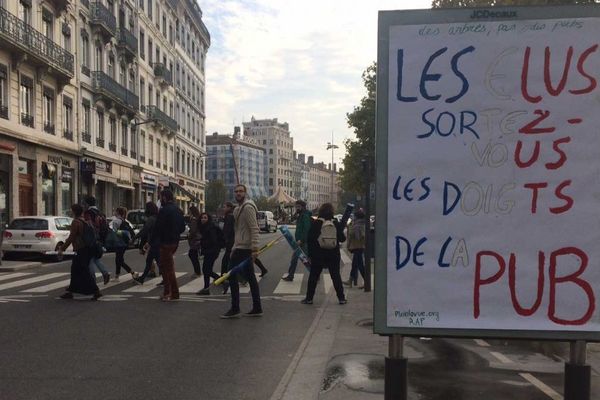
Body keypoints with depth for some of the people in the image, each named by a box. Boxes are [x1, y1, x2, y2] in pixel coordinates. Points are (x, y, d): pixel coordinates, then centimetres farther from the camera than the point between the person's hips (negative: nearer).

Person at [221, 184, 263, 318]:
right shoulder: (239, 208, 18)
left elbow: (254, 229, -21)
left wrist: (254, 248, -26)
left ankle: (235, 309, 1)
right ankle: (257, 308, 14)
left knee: (232, 276, -5)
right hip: (240, 247, 10)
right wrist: (234, 247, 21)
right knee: (250, 278, 10)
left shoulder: (247, 207, -13)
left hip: (243, 249, -10)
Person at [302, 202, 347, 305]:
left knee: (313, 277, 7)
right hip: (333, 255, 2)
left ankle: (309, 298, 10)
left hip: (318, 255, -2)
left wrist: (310, 253, 0)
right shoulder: (336, 223, -2)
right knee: (336, 276, 10)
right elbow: (342, 238, 2)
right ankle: (341, 298, 12)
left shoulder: (315, 223, -7)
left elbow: (310, 239, -7)